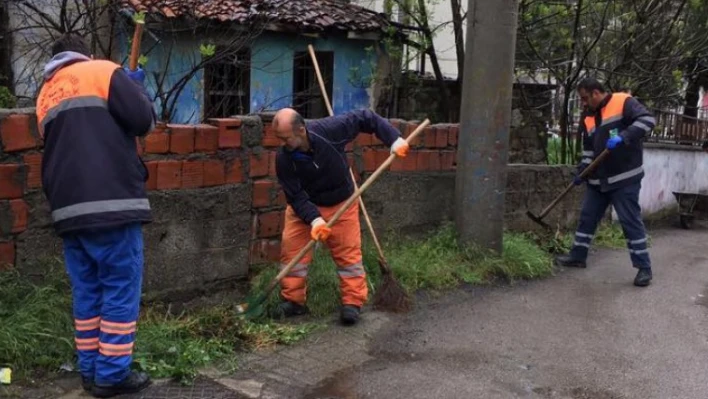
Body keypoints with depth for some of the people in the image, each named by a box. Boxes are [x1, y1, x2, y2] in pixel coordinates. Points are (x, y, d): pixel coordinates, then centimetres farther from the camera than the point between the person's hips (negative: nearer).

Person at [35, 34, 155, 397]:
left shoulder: (45, 95, 23)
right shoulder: (102, 71, 3)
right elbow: (144, 120, -5)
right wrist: (136, 84, 11)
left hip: (69, 208, 7)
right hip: (112, 203, -6)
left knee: (87, 293, 13)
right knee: (120, 290, 1)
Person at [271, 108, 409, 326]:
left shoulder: (329, 129, -29)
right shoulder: (283, 159, -24)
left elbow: (366, 118, -17)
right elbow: (296, 197, -21)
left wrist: (395, 140, -23)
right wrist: (314, 220, -35)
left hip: (341, 204, -1)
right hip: (303, 207, 1)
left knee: (349, 252, -1)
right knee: (291, 249, -5)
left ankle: (352, 302, 8)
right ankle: (293, 301, 9)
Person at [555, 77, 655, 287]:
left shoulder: (623, 102, -7)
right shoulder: (588, 118, 13)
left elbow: (647, 120, -18)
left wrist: (624, 137, -30)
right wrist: (582, 171, 4)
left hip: (625, 179, -7)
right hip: (598, 180, 7)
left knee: (631, 222, -5)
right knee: (587, 217, 13)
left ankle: (644, 267, 3)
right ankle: (578, 256, 26)